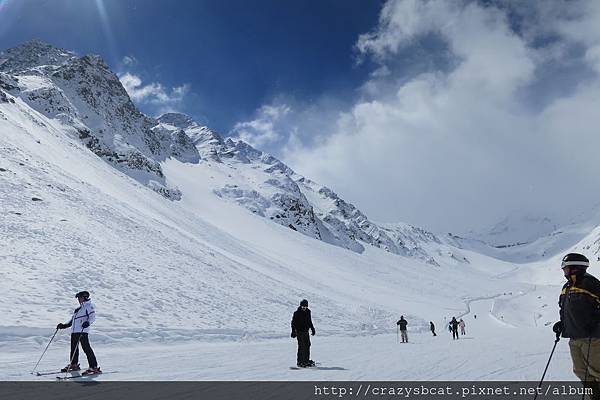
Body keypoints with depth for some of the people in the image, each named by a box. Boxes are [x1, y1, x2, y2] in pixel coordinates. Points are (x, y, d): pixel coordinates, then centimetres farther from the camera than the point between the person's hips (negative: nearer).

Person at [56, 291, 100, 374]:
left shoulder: (88, 306, 1)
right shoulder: (78, 308, 27)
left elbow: (92, 316, -13)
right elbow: (72, 320, 32)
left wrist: (87, 322, -31)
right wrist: (64, 326, 23)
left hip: (83, 330, -9)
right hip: (74, 330, 9)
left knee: (86, 348, -13)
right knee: (73, 348, 16)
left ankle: (94, 367, -14)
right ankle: (74, 365, 34)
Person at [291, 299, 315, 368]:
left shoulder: (308, 312, 8)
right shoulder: (297, 313, -9)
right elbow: (293, 322, -8)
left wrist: (312, 329, 22)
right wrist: (293, 331, -14)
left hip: (306, 331, 6)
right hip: (299, 332, -6)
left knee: (307, 345, 10)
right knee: (301, 346, -9)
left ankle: (307, 360, 22)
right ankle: (300, 361, -2)